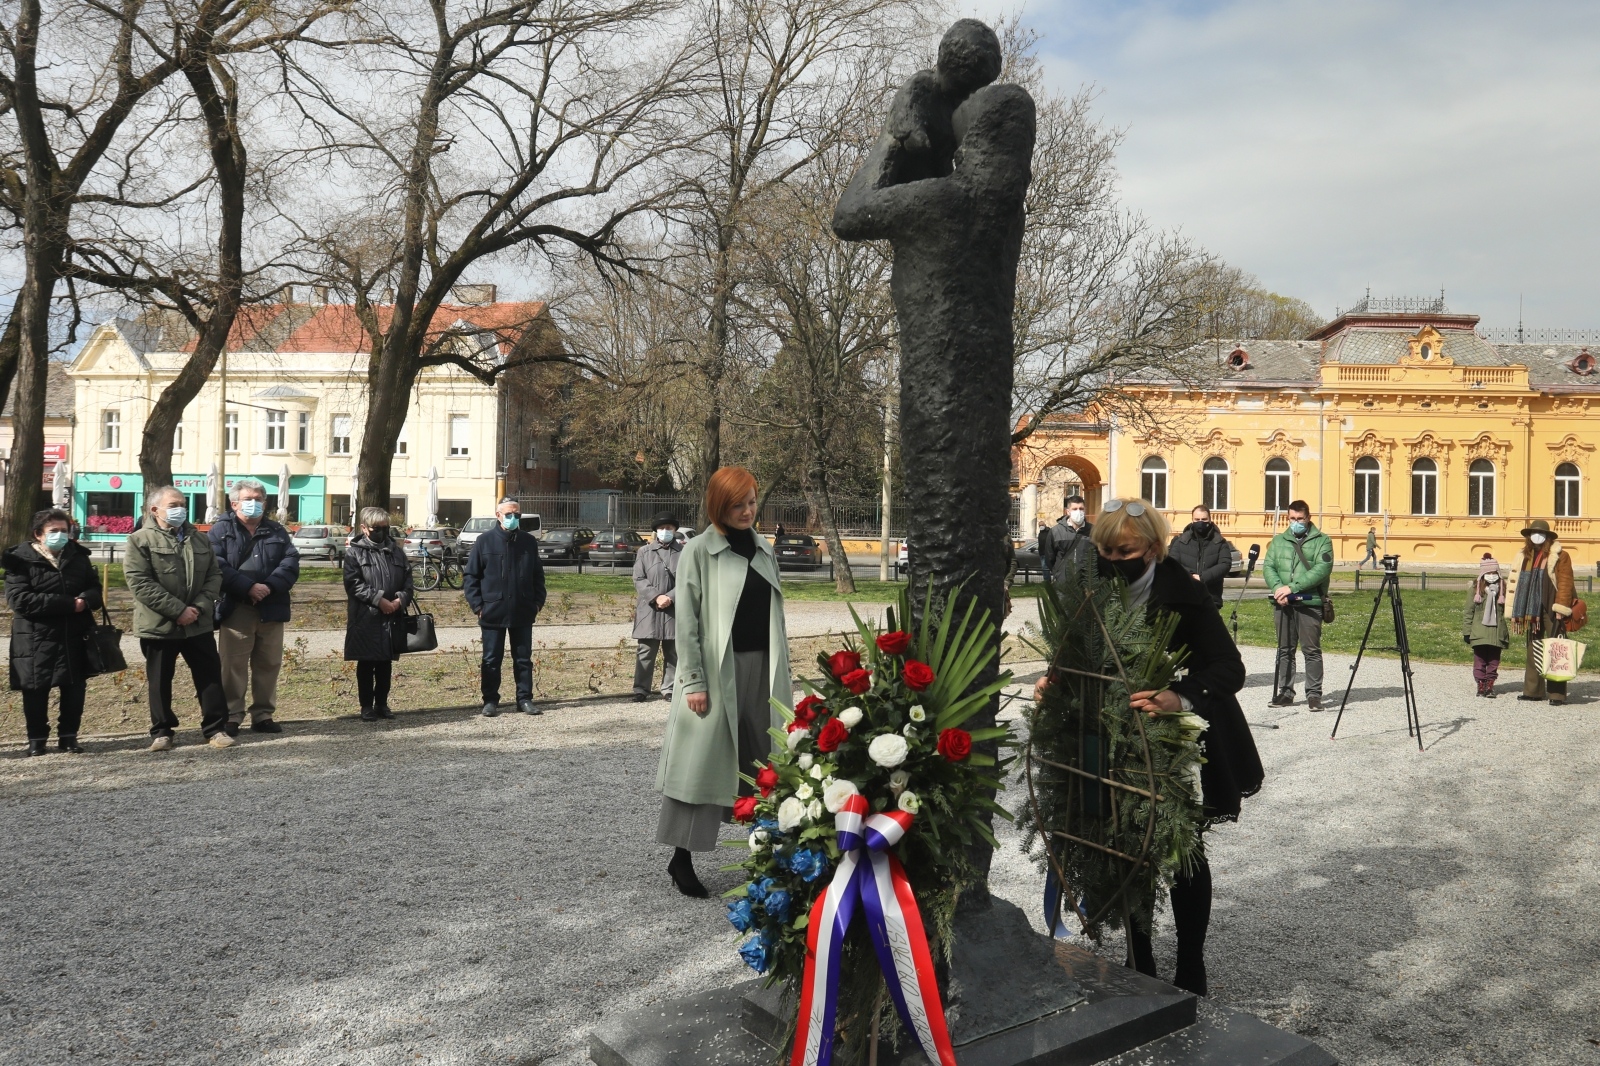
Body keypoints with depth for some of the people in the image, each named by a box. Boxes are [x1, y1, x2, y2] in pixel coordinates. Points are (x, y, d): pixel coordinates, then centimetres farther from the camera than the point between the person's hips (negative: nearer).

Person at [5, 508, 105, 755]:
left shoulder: (78, 556, 9)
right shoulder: (21, 560, -6)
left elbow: (95, 589, 12)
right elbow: (19, 599, -17)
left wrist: (85, 600, -14)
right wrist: (68, 603, -22)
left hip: (76, 637, 4)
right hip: (36, 639, -4)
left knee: (74, 690, 7)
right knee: (36, 691, 5)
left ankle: (68, 736, 20)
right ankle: (37, 739, 19)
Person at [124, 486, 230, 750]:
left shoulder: (199, 539, 12)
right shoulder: (140, 540, -5)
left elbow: (214, 575, 9)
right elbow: (140, 582, -15)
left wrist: (200, 607, -9)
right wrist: (178, 610, -19)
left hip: (199, 624, 4)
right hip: (158, 626, -4)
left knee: (210, 677, 5)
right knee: (160, 682, 7)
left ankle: (216, 728, 13)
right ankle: (161, 732, 20)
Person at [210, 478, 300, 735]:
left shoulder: (277, 531, 15)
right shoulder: (221, 529, 4)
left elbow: (291, 562, 2)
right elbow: (218, 566, -10)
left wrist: (270, 586, -14)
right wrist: (248, 587, -19)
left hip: (271, 610, 4)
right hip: (235, 610, -3)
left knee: (269, 665, 8)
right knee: (233, 666, 0)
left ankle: (263, 716, 17)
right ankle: (231, 718, 7)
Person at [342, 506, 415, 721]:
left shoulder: (396, 550, 12)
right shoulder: (354, 552, -1)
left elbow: (408, 580, 9)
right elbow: (353, 583, -10)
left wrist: (400, 599, -9)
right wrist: (378, 599, -17)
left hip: (393, 618, 4)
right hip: (365, 618, -4)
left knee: (386, 663, 11)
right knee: (366, 664, 5)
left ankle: (382, 703, 21)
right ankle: (366, 706, 13)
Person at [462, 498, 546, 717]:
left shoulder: (529, 542, 7)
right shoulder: (485, 541, -1)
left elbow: (538, 575, 13)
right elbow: (470, 575, 0)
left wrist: (538, 601, 3)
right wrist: (477, 605, -7)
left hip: (523, 613, 2)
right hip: (493, 613, -2)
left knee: (524, 659, 8)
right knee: (491, 660, 6)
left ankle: (525, 699, 17)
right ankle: (490, 701, 15)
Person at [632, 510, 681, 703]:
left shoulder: (683, 553, 4)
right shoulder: (644, 552, 8)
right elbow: (638, 579, 2)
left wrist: (671, 597, -13)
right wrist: (656, 597, -11)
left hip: (675, 610, 0)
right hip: (649, 610, 0)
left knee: (673, 653, 7)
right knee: (646, 652, 3)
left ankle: (669, 689, 15)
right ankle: (641, 689, 9)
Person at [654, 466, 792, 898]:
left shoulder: (764, 549, 12)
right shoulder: (698, 551, -5)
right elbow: (686, 620, -8)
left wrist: (785, 672, 13)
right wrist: (694, 681, -13)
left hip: (763, 668, 5)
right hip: (718, 670, -5)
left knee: (764, 762, 8)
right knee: (704, 762, 0)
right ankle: (681, 858, 12)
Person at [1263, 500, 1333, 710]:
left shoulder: (1322, 541, 2)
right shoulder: (1278, 541, 16)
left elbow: (1322, 569, -11)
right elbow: (1268, 567, 6)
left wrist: (1292, 587, -18)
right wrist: (1278, 589, -13)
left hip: (1310, 603, -4)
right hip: (1283, 603, 4)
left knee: (1312, 650, -2)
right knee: (1285, 650, 9)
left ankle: (1314, 695, 4)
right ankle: (1285, 693, 15)